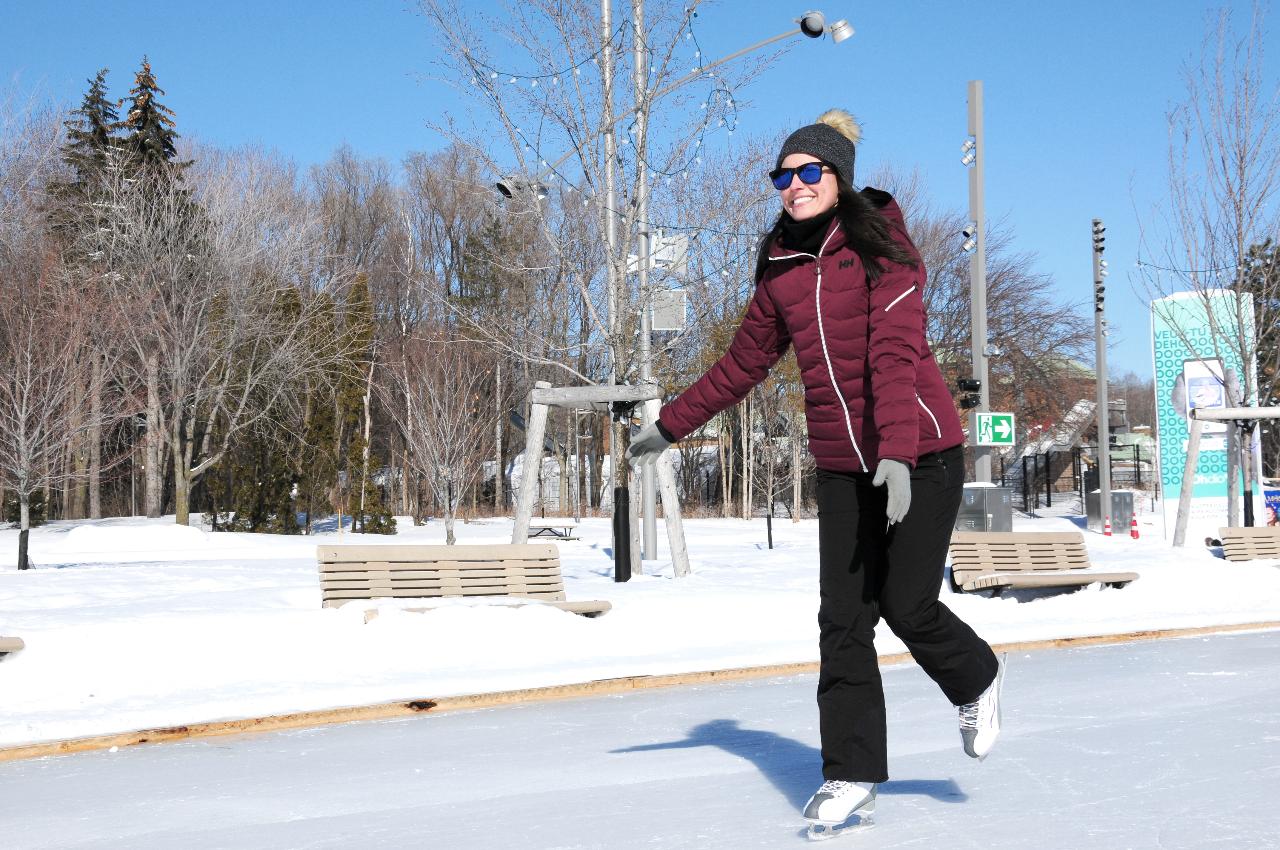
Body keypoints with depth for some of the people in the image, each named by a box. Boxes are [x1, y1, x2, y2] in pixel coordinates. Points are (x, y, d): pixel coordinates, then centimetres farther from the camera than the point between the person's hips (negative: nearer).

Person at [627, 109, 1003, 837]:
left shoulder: (883, 247, -10)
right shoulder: (783, 270, 8)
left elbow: (896, 354, -21)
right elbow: (744, 365, 18)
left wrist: (898, 453, -32)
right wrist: (672, 427, 23)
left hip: (922, 455, -5)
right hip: (842, 468, 5)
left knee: (907, 605, -6)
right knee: (843, 621, 1)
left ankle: (977, 683, 27)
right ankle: (854, 776, 9)